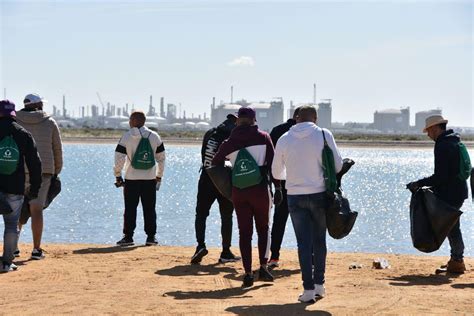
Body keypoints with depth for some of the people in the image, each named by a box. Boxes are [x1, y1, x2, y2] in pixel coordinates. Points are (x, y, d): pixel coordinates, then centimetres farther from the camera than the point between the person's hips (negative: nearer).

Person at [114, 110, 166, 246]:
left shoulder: (126, 137, -6)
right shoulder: (154, 136, 2)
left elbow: (119, 159, -9)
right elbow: (161, 158, 5)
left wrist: (118, 176, 3)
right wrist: (159, 176, 15)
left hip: (131, 179, -2)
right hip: (150, 179, 2)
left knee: (130, 209, 5)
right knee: (149, 209, 8)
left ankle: (128, 236, 5)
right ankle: (151, 237, 8)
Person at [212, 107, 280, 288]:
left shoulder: (229, 143, 4)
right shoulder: (263, 137, -2)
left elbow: (214, 165, 12)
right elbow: (273, 163, -5)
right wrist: (277, 187, -1)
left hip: (239, 192, 2)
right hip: (260, 189, -1)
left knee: (244, 232, 6)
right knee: (263, 229, 14)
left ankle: (248, 273, 2)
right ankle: (263, 267, 3)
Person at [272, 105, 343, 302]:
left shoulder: (284, 139, 2)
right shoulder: (324, 135, -5)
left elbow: (276, 173, 11)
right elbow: (337, 165, -5)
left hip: (295, 196, 1)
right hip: (319, 195, -1)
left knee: (304, 243, 3)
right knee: (319, 241, 14)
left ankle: (308, 289, -1)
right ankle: (319, 284, 18)